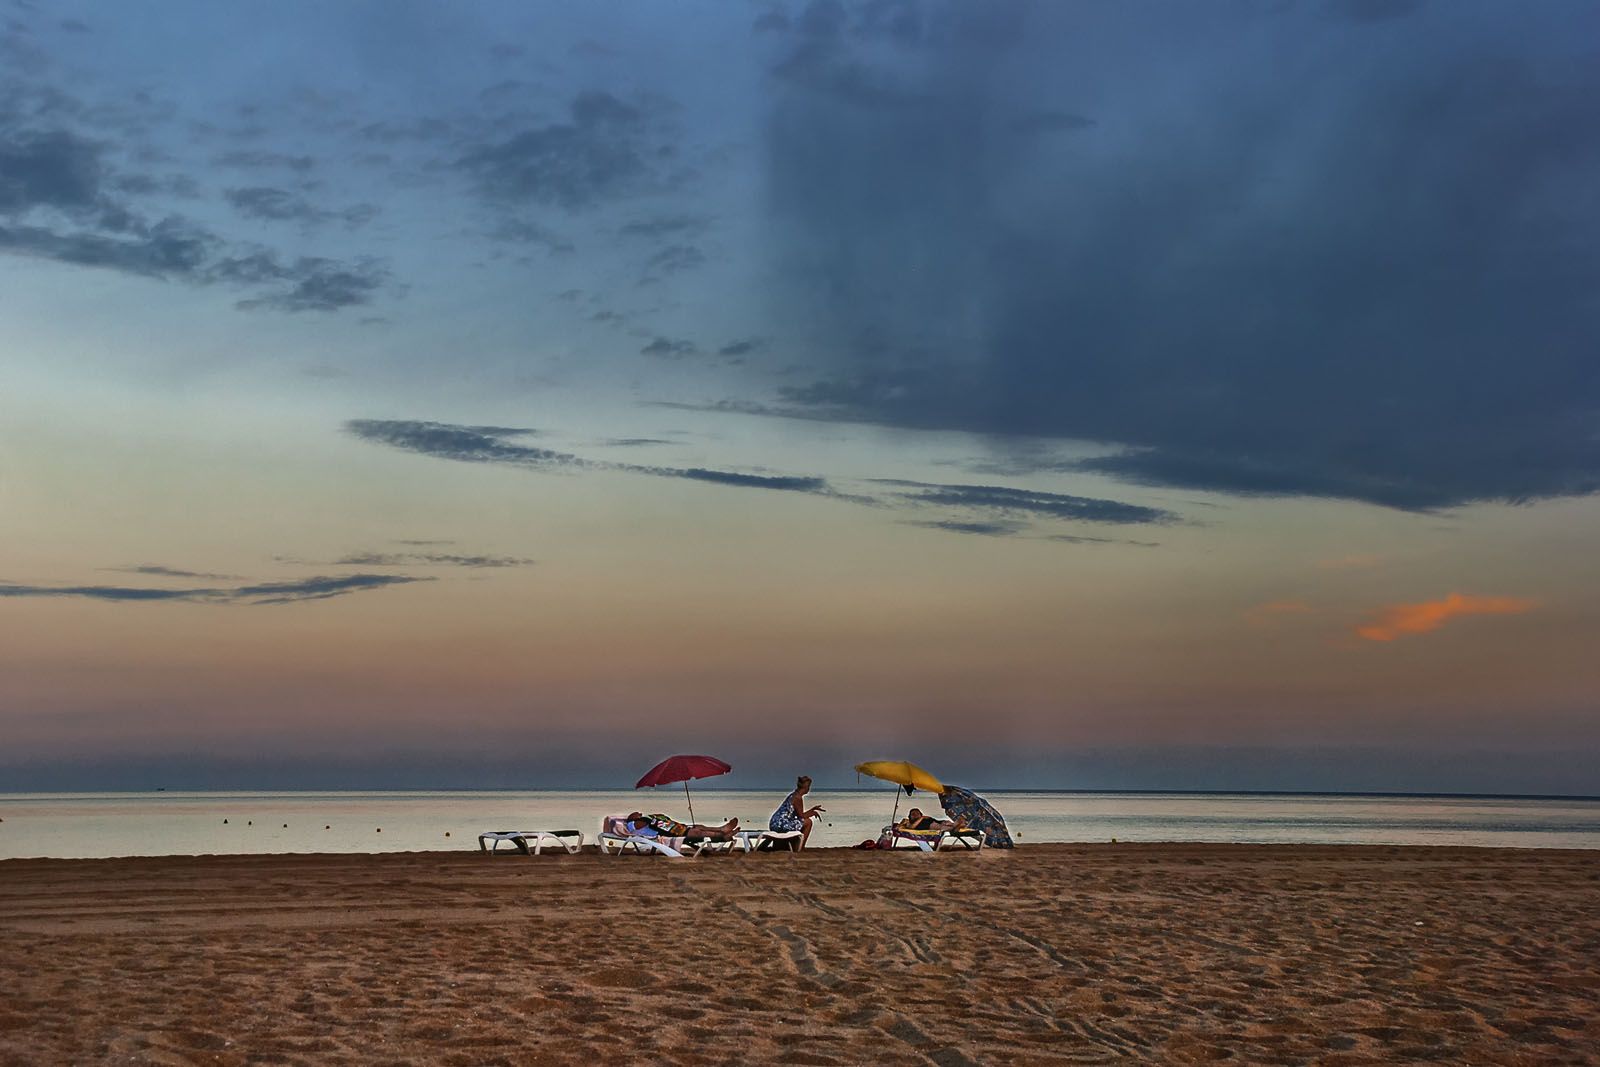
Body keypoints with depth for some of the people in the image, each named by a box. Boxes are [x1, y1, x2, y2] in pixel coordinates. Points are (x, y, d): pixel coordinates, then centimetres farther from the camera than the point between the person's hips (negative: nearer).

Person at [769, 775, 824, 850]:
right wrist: (814, 812, 4)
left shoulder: (794, 795, 17)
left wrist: (814, 809, 25)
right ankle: (800, 848, -1)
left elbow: (800, 813, 23)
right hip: (780, 826, -10)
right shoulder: (798, 797, -12)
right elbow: (801, 815, -10)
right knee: (808, 822, -6)